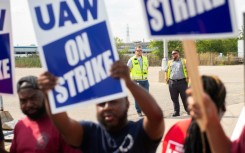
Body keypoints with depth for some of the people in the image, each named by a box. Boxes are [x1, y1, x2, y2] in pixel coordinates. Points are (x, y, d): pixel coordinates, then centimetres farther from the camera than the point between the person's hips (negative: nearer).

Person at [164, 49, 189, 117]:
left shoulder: (183, 61, 9)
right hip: (172, 82, 3)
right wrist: (166, 78, 6)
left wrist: (187, 77, -7)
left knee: (184, 97, 0)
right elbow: (166, 71, 21)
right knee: (174, 98, 4)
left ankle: (188, 110, 10)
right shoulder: (170, 62, 18)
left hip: (182, 81, -3)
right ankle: (176, 111, 10)